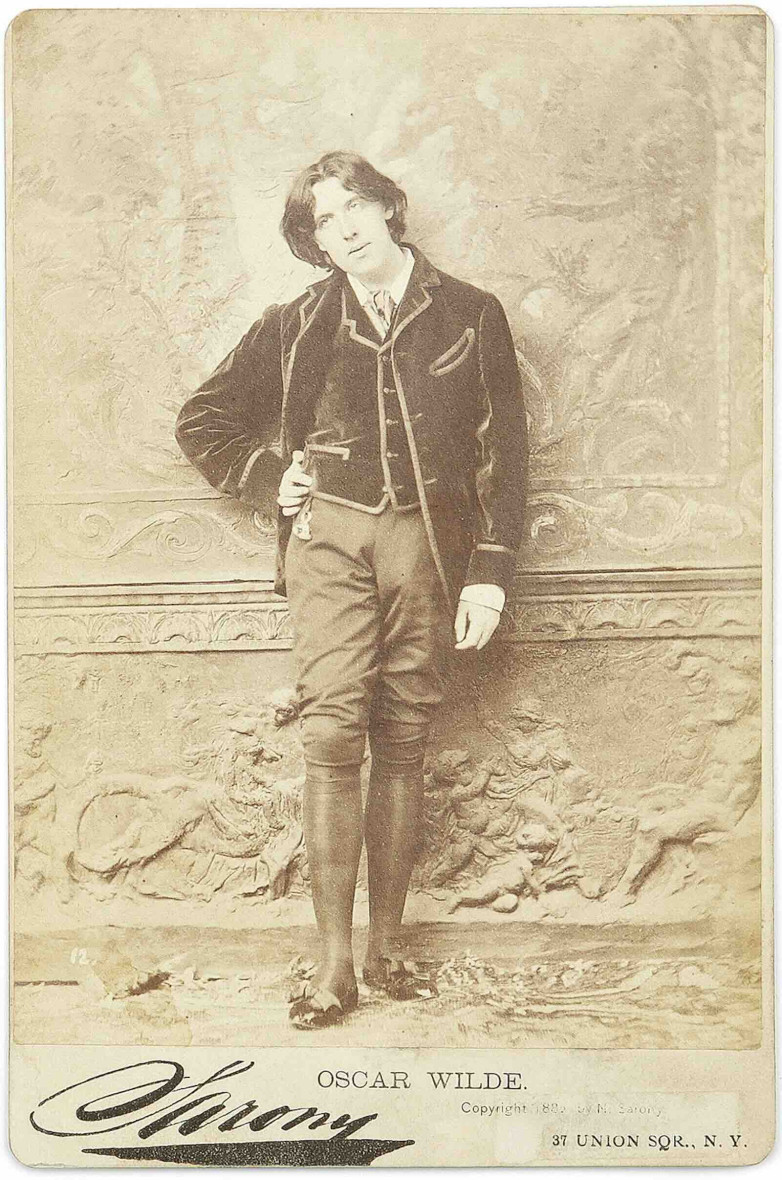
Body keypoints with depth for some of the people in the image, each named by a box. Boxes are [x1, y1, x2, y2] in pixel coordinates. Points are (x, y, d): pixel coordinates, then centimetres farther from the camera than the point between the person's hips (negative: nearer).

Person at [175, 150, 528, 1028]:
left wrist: (490, 571, -2)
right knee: (332, 733, -10)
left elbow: (503, 449, 6)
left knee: (403, 741, 1)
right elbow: (202, 419, 21)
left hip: (427, 540, 0)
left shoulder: (469, 315, 10)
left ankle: (386, 946, 11)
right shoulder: (300, 326, 12)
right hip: (329, 534, 0)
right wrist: (267, 478, 7)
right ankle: (334, 962, -5)